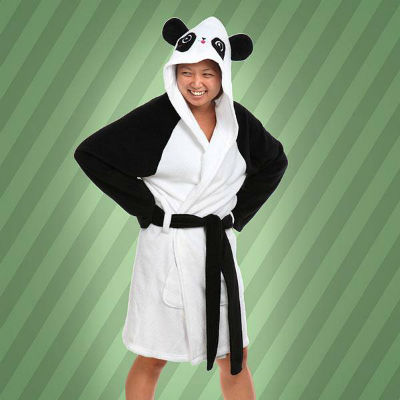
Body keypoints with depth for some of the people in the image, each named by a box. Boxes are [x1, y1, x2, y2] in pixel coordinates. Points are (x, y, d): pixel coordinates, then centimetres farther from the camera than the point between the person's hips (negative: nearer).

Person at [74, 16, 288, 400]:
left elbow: (274, 162, 18)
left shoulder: (237, 120, 2)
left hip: (218, 247, 4)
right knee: (152, 359, 10)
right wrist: (146, 208, -9)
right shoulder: (155, 117, -10)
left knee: (235, 358, 13)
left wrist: (239, 212, 8)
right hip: (166, 246, -4)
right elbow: (90, 153, -9)